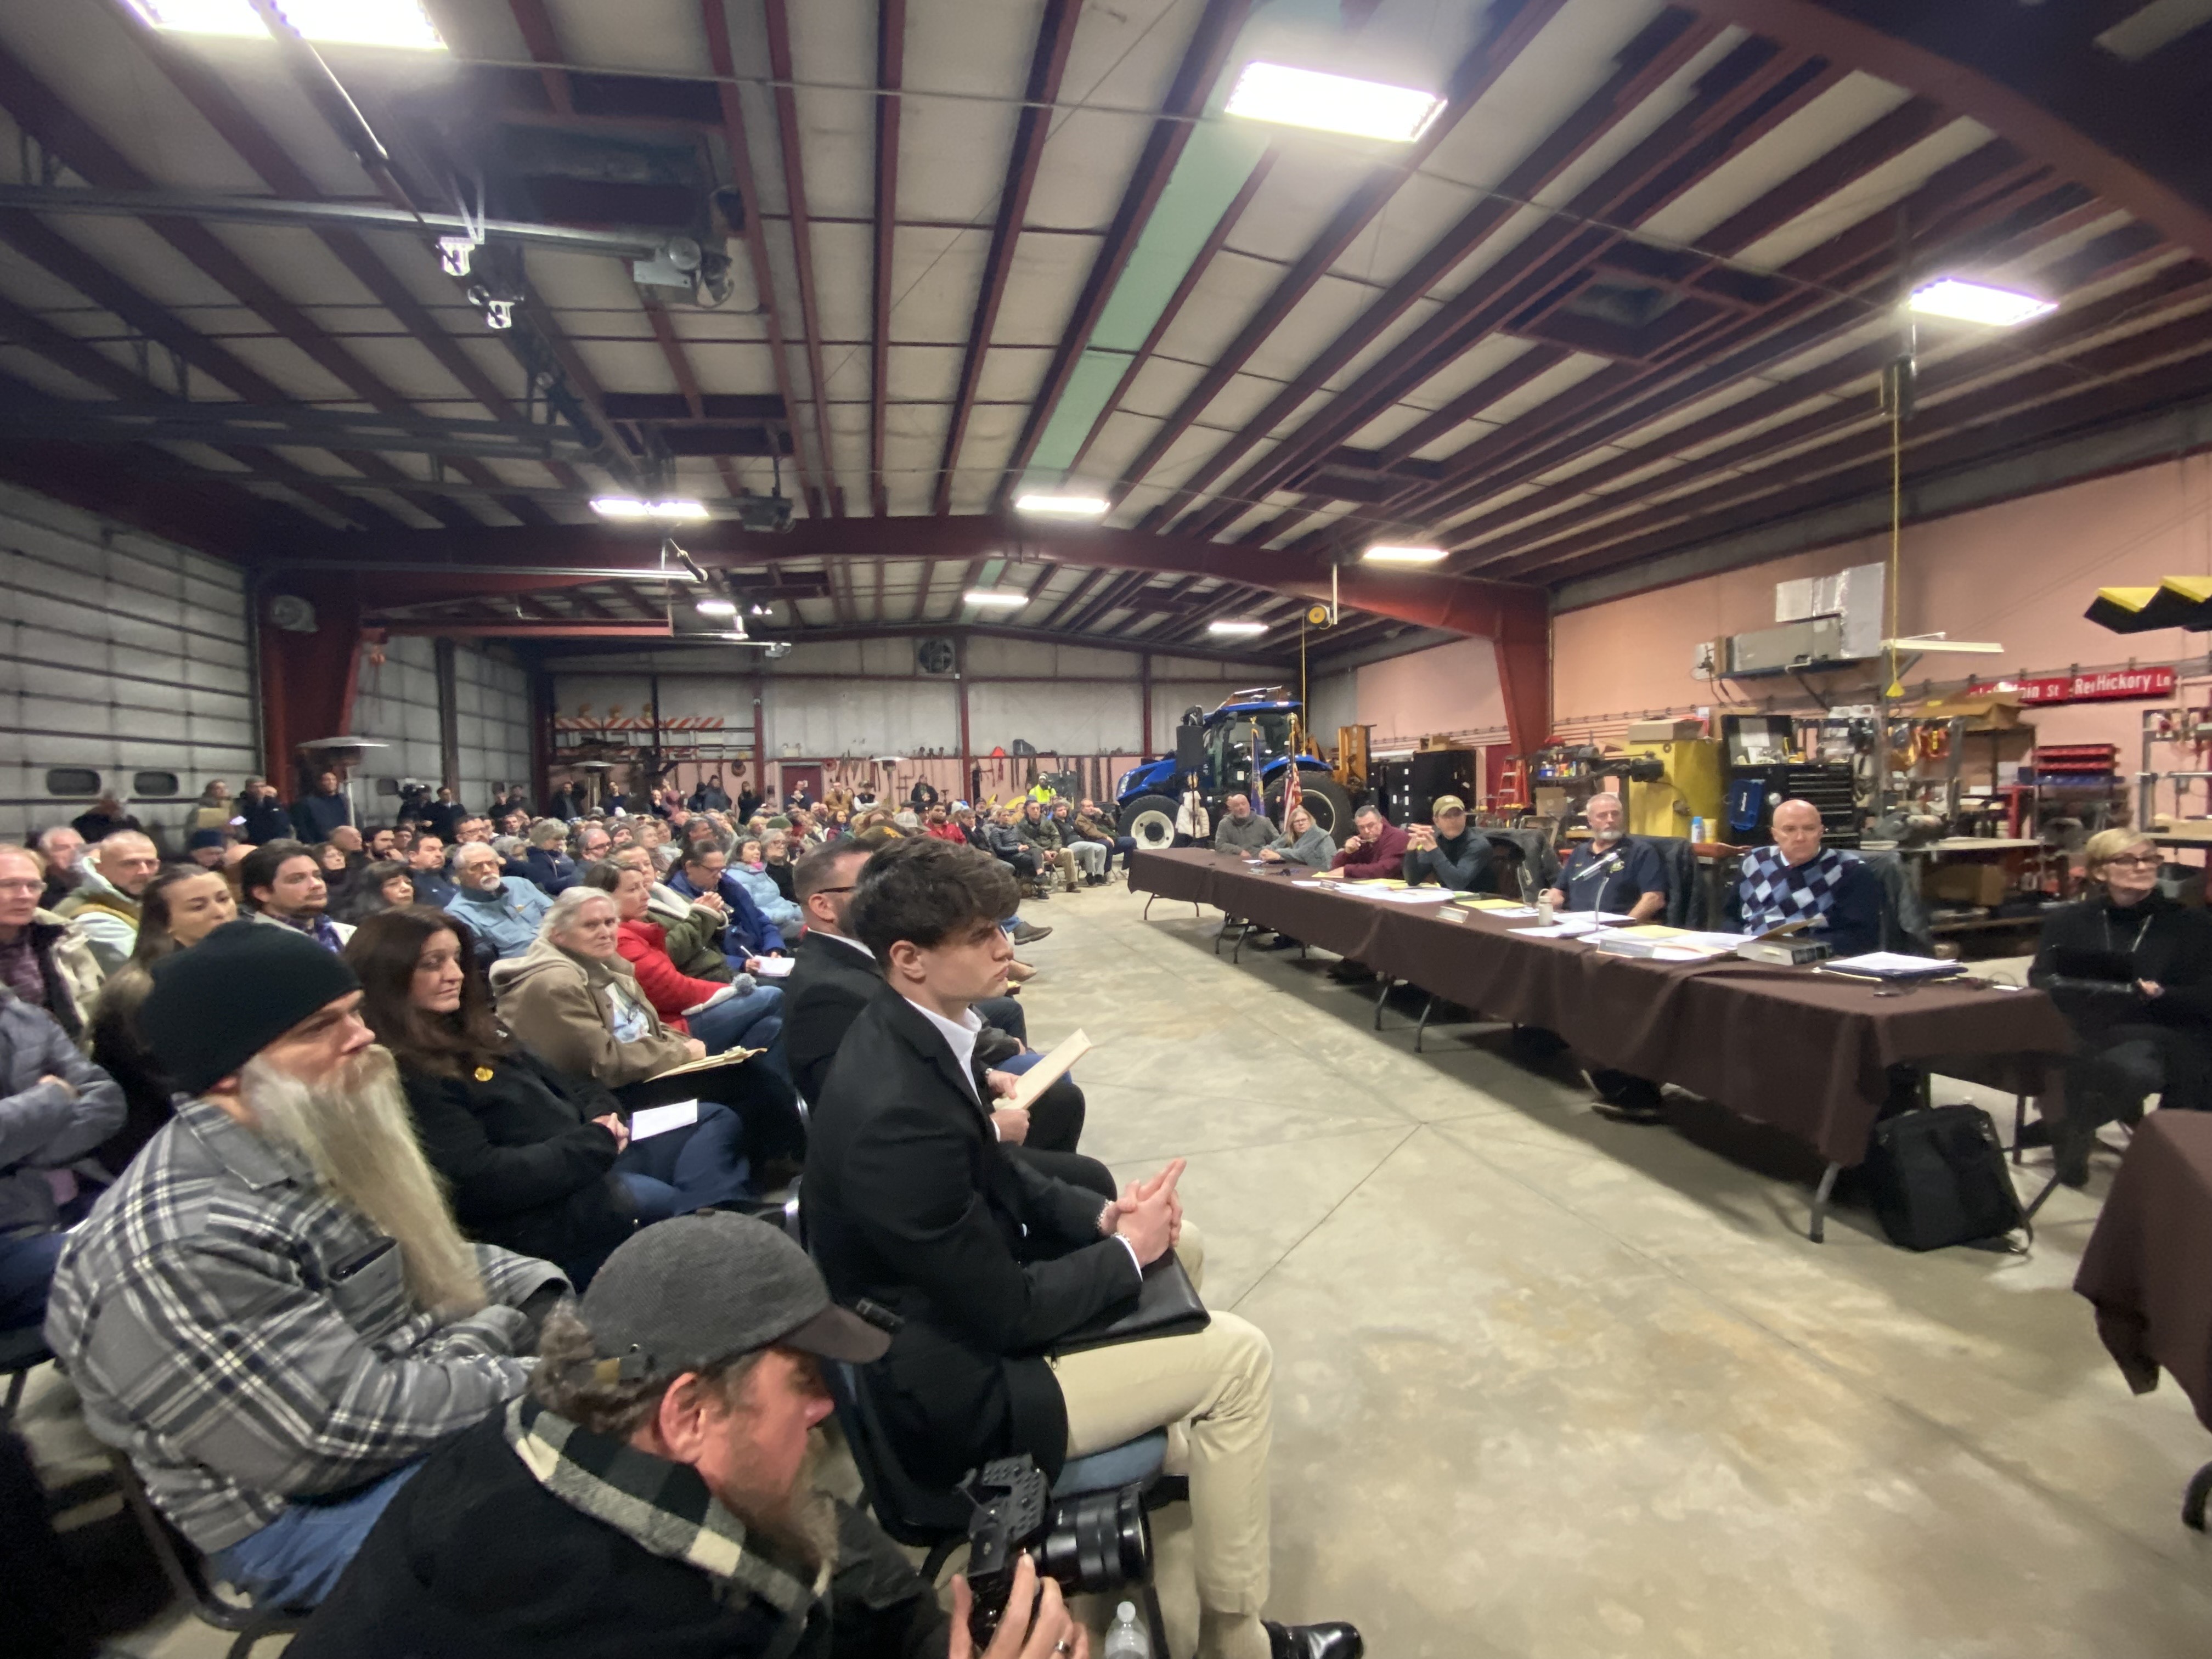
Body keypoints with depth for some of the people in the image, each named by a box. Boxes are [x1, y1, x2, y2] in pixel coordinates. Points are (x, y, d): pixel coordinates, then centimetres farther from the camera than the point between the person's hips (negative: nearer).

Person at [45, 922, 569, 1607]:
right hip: (308, 1512, -8)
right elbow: (338, 1438, -26)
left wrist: (545, 1296, -4)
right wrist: (536, 1381, -19)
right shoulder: (179, 1245, -27)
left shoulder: (320, 1144, -1)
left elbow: (438, 1263, 12)